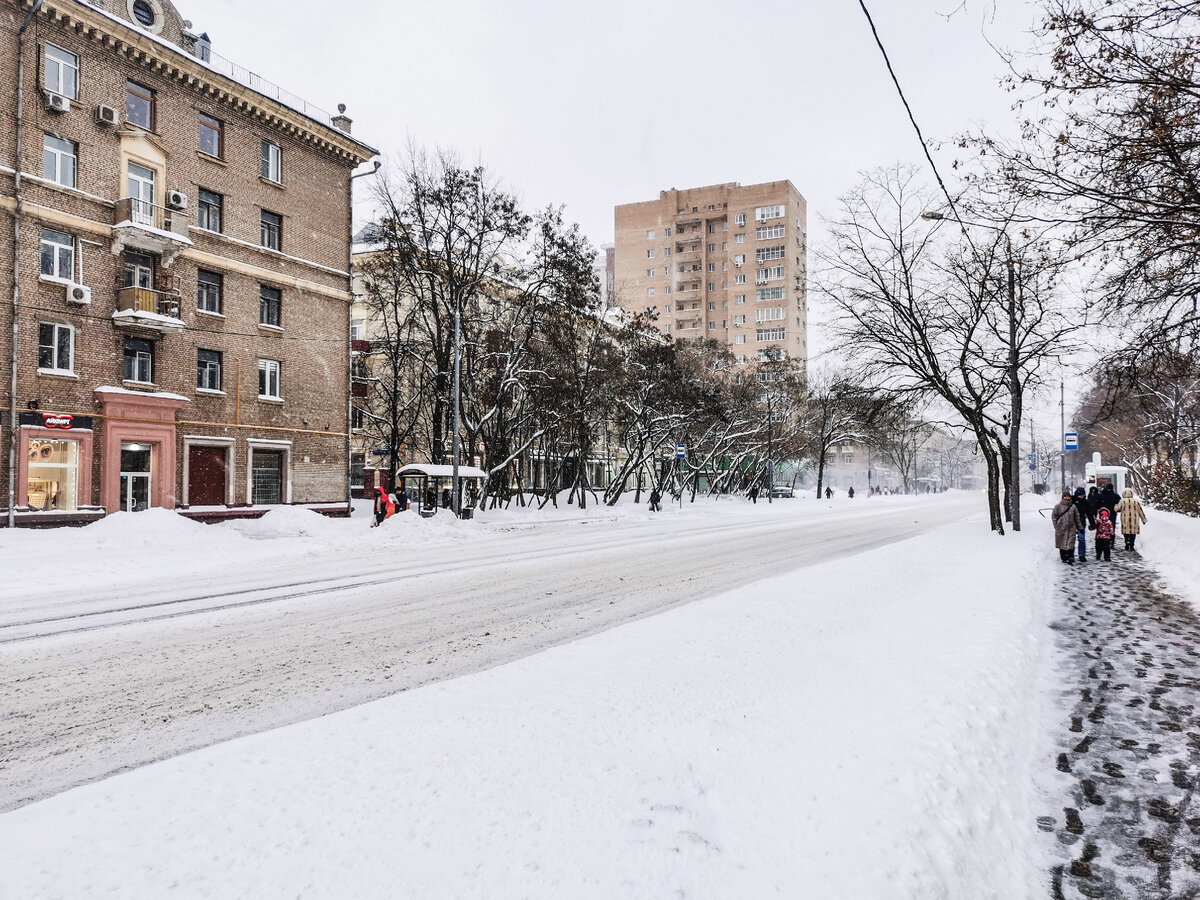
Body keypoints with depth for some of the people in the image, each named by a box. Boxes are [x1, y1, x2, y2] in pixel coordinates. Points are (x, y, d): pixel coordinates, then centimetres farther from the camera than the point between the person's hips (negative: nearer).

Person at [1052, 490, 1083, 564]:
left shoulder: (1073, 507, 5)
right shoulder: (1058, 506, 0)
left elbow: (1077, 518, 11)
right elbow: (1053, 516, 7)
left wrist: (1080, 528, 13)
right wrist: (1056, 525, -1)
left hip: (1071, 529, 0)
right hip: (1061, 529, 0)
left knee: (1070, 543, -10)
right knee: (1062, 544, 8)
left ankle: (1070, 557, -10)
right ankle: (1063, 557, 21)